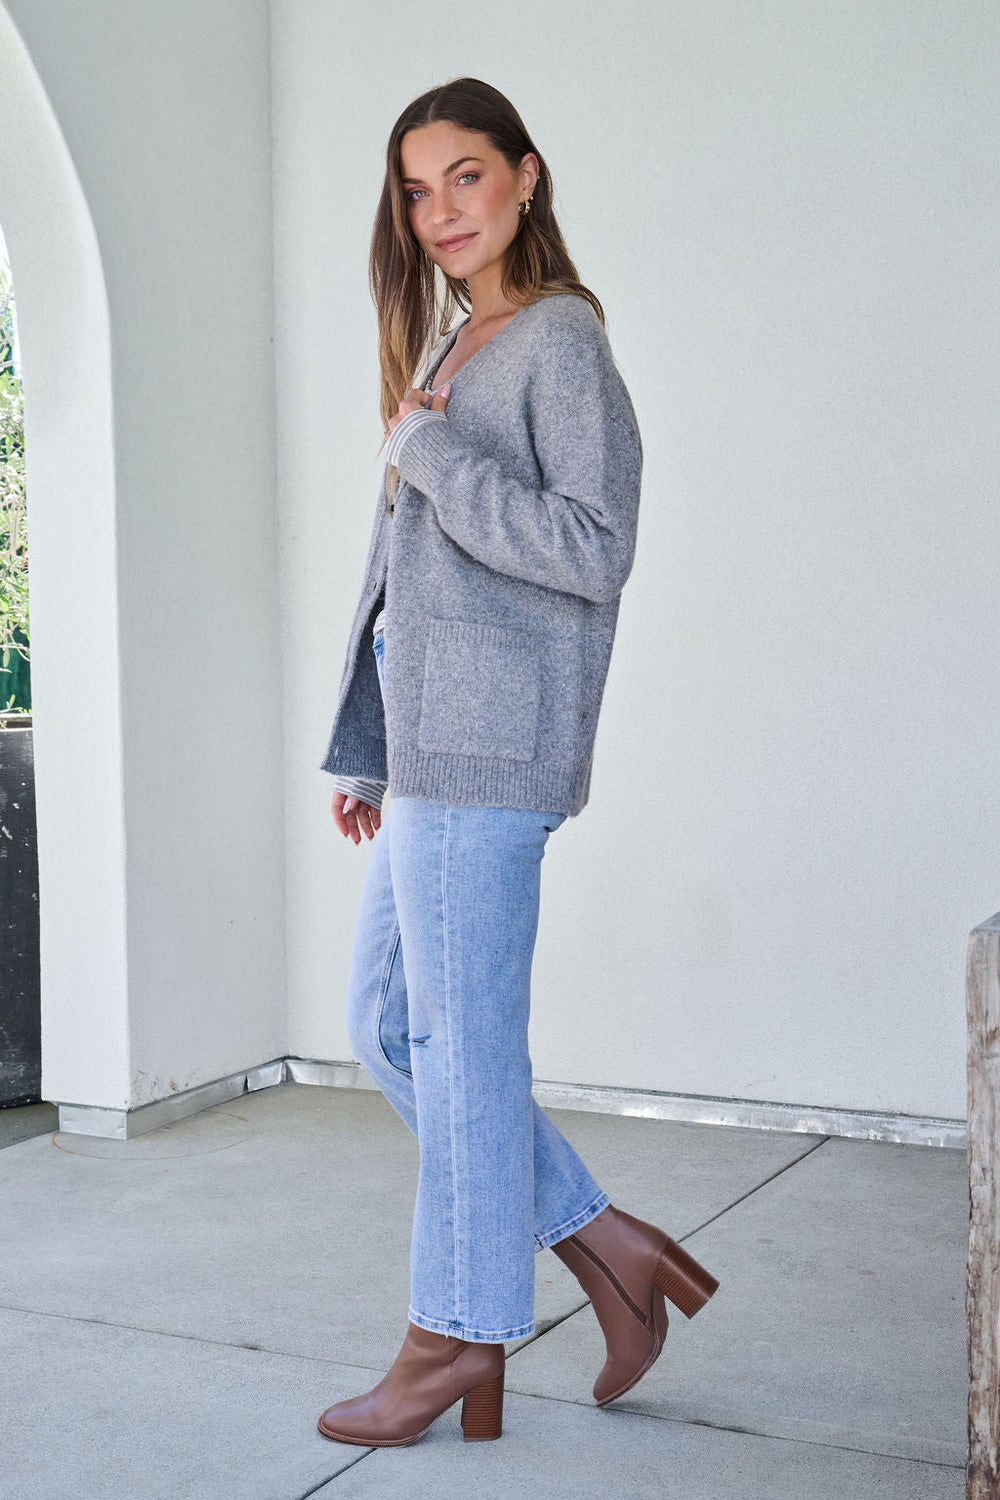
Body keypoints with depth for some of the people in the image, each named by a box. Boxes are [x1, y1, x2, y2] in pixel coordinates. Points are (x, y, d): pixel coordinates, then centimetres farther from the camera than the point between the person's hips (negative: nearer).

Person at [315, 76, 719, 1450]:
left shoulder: (561, 341, -5)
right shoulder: (454, 351, 22)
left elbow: (595, 551, -17)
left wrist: (428, 451, -11)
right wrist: (371, 755, 21)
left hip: (488, 735, -10)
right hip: (433, 735, 10)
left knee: (460, 1037, -3)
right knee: (387, 1025, 11)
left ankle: (460, 1349, 11)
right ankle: (609, 1248, 19)